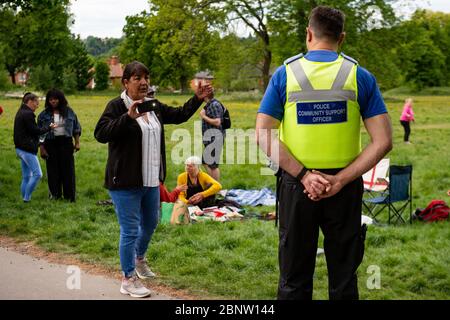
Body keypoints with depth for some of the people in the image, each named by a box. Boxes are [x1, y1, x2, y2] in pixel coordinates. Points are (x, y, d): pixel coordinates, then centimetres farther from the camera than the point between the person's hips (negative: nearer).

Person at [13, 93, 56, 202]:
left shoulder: (20, 113, 16)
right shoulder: (28, 114, -15)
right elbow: (35, 130, -15)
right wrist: (49, 127, -3)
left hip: (20, 148, 10)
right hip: (27, 149, -10)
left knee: (26, 176, 12)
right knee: (37, 174, -7)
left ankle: (25, 198, 14)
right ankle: (27, 198, -6)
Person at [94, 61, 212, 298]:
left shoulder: (154, 106, 10)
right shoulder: (116, 106, -12)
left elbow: (179, 115, 22)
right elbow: (101, 134, -24)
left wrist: (197, 99, 10)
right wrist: (128, 117, -34)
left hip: (151, 180, 8)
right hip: (125, 182, -8)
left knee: (150, 224, 23)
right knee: (130, 230, -3)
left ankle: (139, 259, 48)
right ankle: (128, 279, 9)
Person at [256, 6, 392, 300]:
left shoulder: (284, 74, -1)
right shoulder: (360, 76, -1)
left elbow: (263, 136, -10)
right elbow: (383, 142, -9)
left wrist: (303, 175, -13)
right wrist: (340, 180, -12)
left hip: (296, 185, 0)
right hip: (345, 187, 0)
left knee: (294, 279, 11)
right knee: (344, 279, 12)